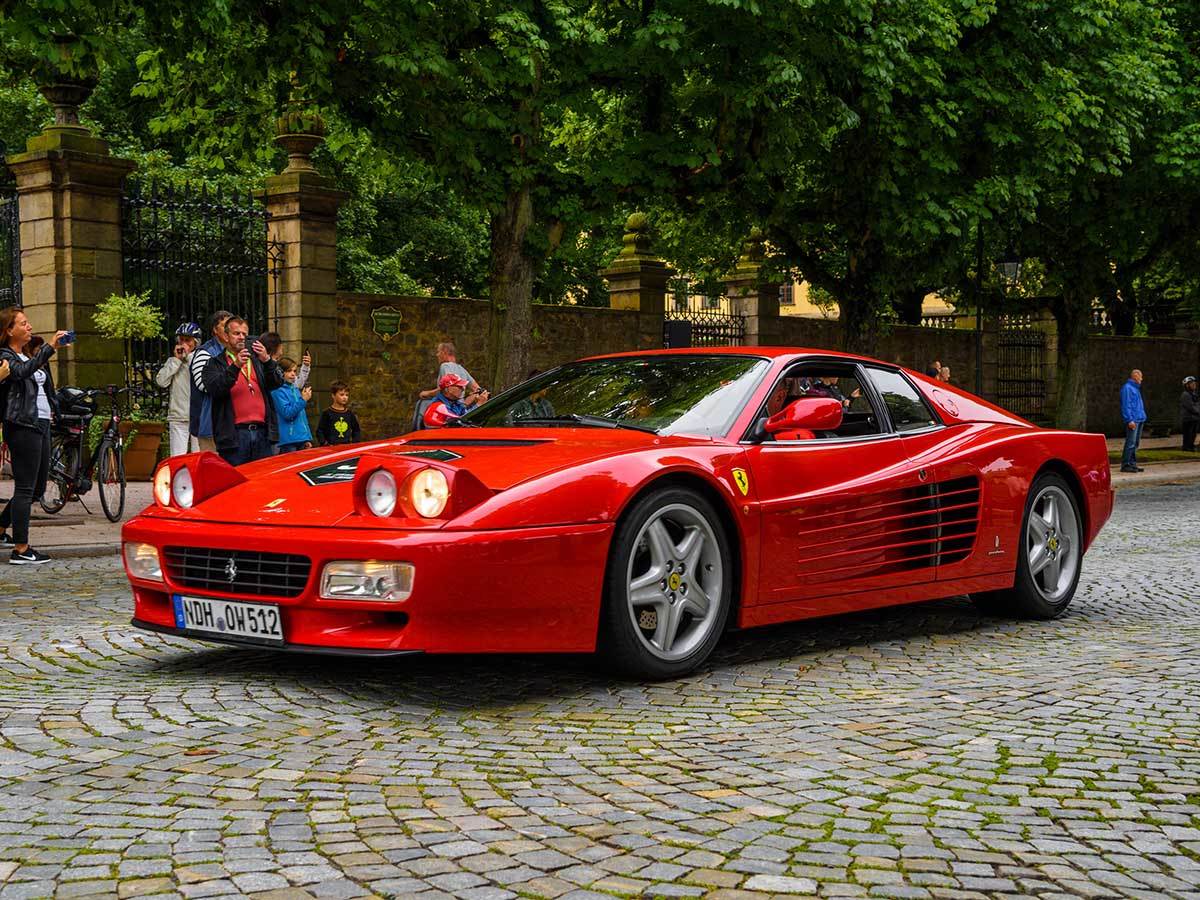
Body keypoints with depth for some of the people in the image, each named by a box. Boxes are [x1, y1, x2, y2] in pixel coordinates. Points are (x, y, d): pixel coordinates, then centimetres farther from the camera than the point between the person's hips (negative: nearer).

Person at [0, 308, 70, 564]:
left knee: (37, 488, 14)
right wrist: (50, 347, -36)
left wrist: (52, 409, 23)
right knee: (25, 488, -6)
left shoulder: (31, 355, 21)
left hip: (41, 424, 9)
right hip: (23, 426, -9)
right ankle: (21, 550, -2)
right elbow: (22, 371, -30)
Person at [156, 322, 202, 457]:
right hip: (178, 417, 3)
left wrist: (189, 356, -8)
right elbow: (161, 381, 0)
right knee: (177, 459, -2)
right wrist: (177, 359, -1)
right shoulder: (172, 360, 13)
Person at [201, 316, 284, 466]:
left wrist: (267, 360, -14)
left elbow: (277, 383, 4)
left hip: (261, 432, 3)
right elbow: (214, 389, -11)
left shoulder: (257, 360, 17)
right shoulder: (215, 364, 7)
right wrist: (235, 366, -22)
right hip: (234, 435, -3)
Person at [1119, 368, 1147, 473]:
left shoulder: (1136, 388, 21)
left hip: (1140, 420, 10)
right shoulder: (1127, 388, -9)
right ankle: (1125, 465, -12)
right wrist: (1130, 420, -20)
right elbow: (1126, 405, -15)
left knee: (1136, 443, 11)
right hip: (1133, 420, -10)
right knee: (1131, 443, -12)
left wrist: (1142, 417, 18)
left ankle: (1132, 464, 15)